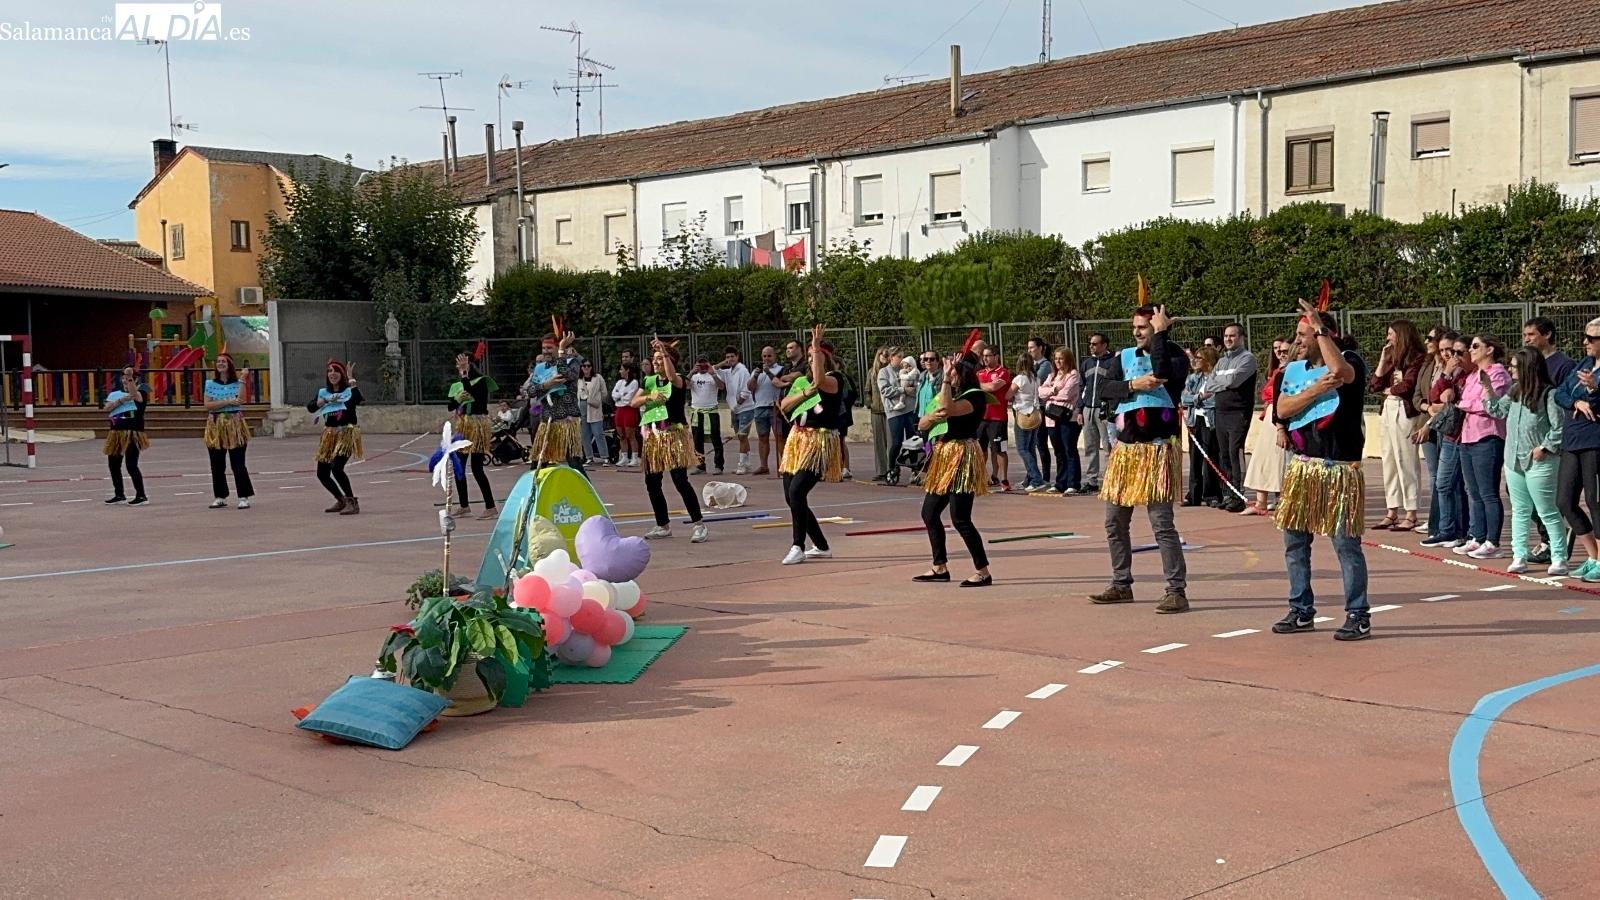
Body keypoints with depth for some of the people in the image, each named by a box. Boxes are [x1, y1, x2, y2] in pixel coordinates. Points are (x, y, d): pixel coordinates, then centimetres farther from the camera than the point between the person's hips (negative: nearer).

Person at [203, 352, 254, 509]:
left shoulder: (237, 383, 3)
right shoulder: (210, 384, 6)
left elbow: (239, 401, -16)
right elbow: (207, 405, -6)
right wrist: (228, 402, -14)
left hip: (234, 426, -2)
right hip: (216, 426, 2)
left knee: (238, 464, -6)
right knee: (217, 466, 7)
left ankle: (244, 497, -2)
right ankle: (220, 497, 17)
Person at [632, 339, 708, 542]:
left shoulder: (678, 381, -6)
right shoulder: (649, 381, 11)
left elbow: (671, 376, -30)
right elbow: (634, 402, 3)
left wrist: (664, 352, -33)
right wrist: (649, 397, -14)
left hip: (674, 434, -6)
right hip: (653, 436, 6)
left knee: (680, 481, -14)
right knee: (652, 483, 8)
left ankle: (699, 525, -11)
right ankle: (663, 525, 21)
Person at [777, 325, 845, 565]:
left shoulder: (835, 379, -5)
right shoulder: (801, 380, 16)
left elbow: (820, 380, -28)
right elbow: (784, 405, 7)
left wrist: (817, 345, -25)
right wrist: (805, 392, -8)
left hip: (820, 442, -8)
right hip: (797, 439, 8)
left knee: (797, 492, -21)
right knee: (791, 496, 8)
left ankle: (798, 547, -12)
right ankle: (821, 546, 21)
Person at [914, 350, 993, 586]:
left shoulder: (975, 396, -10)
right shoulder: (949, 393, 17)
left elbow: (948, 409, -29)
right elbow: (922, 425, 13)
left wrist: (947, 378, -24)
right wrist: (931, 417, -9)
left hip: (962, 457, -10)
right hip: (943, 456, 10)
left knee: (960, 519, -12)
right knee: (929, 513, 11)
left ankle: (983, 571, -6)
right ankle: (940, 567, 21)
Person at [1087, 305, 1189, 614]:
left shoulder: (1173, 356, -4)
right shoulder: (1124, 357, 12)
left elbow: (1162, 372, -27)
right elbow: (1103, 386, -1)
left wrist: (1160, 332, -17)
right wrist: (1133, 385, -17)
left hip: (1157, 449, -7)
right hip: (1124, 448, 7)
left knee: (1162, 523, -10)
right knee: (1115, 522, 11)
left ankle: (1177, 590, -5)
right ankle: (1121, 585, 24)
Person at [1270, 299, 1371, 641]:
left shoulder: (1350, 362, -4)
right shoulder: (1295, 370, 12)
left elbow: (1340, 372, -30)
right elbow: (1282, 409, -2)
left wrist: (1320, 328, -22)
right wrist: (1317, 389, -16)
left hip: (1339, 469, -6)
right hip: (1301, 467, 6)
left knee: (1346, 544, -4)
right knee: (1294, 542, 9)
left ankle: (1359, 616, 4)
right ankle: (1301, 612, 20)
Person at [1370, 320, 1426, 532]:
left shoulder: (1417, 359, -8)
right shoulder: (1393, 358, 16)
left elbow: (1406, 386, -16)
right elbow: (1376, 384, 11)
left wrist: (1388, 390, 2)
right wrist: (1383, 359, 5)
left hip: (1404, 412, -9)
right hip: (1388, 411, 9)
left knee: (1405, 462, -6)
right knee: (1389, 463, 10)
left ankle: (1411, 514, -3)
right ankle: (1392, 512, 15)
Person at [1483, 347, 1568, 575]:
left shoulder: (1549, 394, -15)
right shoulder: (1515, 391, 7)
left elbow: (1560, 427, -16)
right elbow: (1498, 411, 17)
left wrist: (1545, 448, -16)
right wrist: (1487, 387, 10)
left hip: (1539, 463, -8)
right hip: (1514, 461, 8)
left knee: (1547, 512, -1)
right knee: (1520, 511, 11)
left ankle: (1559, 559, 6)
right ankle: (1520, 557, 16)